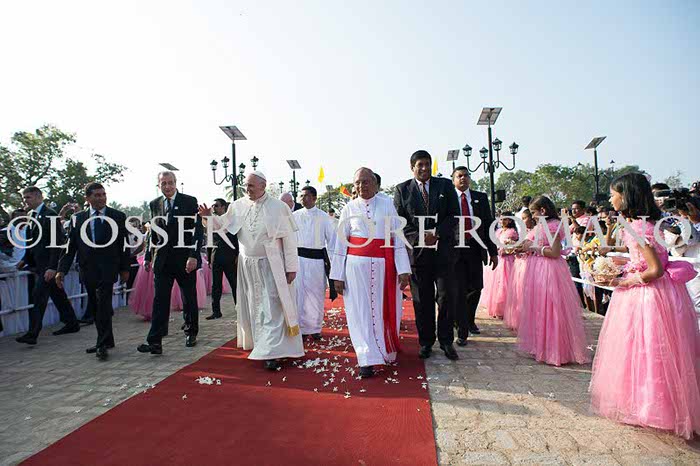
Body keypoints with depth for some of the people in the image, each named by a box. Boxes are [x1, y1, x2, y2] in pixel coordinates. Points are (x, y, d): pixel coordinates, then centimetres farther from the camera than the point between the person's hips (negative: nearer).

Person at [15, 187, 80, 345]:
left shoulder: (50, 214, -14)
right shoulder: (34, 216, 13)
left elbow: (57, 242, -19)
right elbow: (33, 241, 21)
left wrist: (52, 267, -22)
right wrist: (25, 259, 11)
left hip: (48, 265, -9)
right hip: (40, 264, 9)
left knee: (38, 296, -9)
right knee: (57, 295, 15)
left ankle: (32, 334, -4)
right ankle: (72, 323, 25)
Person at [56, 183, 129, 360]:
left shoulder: (118, 216, 2)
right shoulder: (78, 218, 9)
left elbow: (124, 244, 3)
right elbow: (70, 245, 7)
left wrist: (124, 268, 2)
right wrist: (62, 269, 0)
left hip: (108, 267, -3)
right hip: (87, 269, 4)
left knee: (103, 305, -9)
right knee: (95, 306, 11)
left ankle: (103, 344, 0)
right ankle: (105, 341, 24)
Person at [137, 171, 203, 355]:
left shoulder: (190, 201, -3)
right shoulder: (154, 204, 10)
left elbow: (197, 230, -8)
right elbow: (153, 233, 16)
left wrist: (193, 256, -16)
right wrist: (148, 256, 10)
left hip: (185, 259, -3)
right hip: (162, 260, 3)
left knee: (189, 299, 9)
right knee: (160, 300, -1)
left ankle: (191, 333, 27)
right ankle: (155, 341, 2)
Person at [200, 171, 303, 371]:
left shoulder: (278, 207, -10)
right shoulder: (238, 206, 0)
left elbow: (289, 238, -9)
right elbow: (223, 223, 12)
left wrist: (291, 267, -10)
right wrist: (209, 216, -9)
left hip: (270, 266, -4)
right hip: (247, 265, 5)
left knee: (271, 308, -5)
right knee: (253, 307, 15)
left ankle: (271, 352, -1)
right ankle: (260, 343, 32)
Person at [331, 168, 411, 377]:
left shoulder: (387, 205, 4)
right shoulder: (349, 208, 5)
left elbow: (398, 238, 0)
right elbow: (341, 243, 5)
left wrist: (403, 269, -8)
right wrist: (338, 275, 1)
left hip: (384, 265, 0)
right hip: (357, 265, 0)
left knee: (385, 310, 9)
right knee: (361, 311, 0)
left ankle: (387, 350, 33)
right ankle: (368, 359, 8)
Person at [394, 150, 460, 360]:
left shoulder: (445, 185, 8)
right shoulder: (402, 189, 6)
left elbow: (454, 215, 3)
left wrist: (436, 233, -12)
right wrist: (420, 237, -11)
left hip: (443, 249, 1)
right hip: (416, 250, 0)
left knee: (447, 296, 1)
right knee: (422, 300, 6)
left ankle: (446, 341, 17)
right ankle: (425, 342, 18)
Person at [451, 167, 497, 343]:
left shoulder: (481, 198, 9)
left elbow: (488, 225, 7)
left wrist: (493, 252, 3)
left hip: (475, 249, 3)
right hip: (455, 249, -3)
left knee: (476, 288, 12)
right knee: (459, 291, 0)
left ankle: (470, 320, 39)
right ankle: (462, 331, 11)